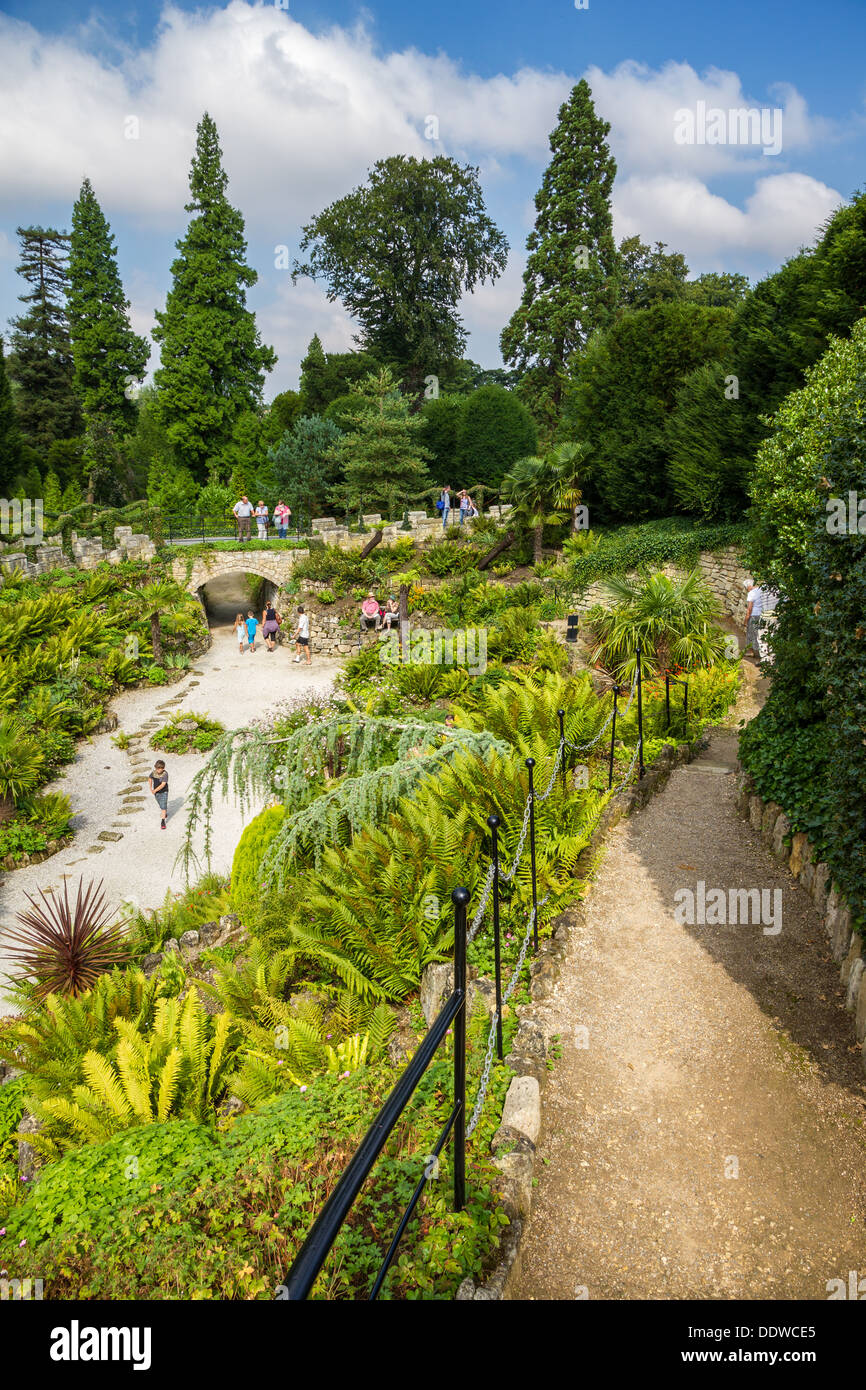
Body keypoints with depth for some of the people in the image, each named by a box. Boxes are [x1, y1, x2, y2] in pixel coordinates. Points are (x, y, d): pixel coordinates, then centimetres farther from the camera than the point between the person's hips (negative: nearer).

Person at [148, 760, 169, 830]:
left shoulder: (165, 774, -24)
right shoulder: (154, 772, -10)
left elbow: (163, 784, -28)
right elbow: (150, 778, 12)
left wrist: (155, 790, -21)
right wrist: (151, 787, 3)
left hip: (164, 792, -5)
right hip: (156, 793, 5)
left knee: (163, 806, -11)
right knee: (160, 805, 22)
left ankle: (163, 821, -8)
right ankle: (165, 812, 51)